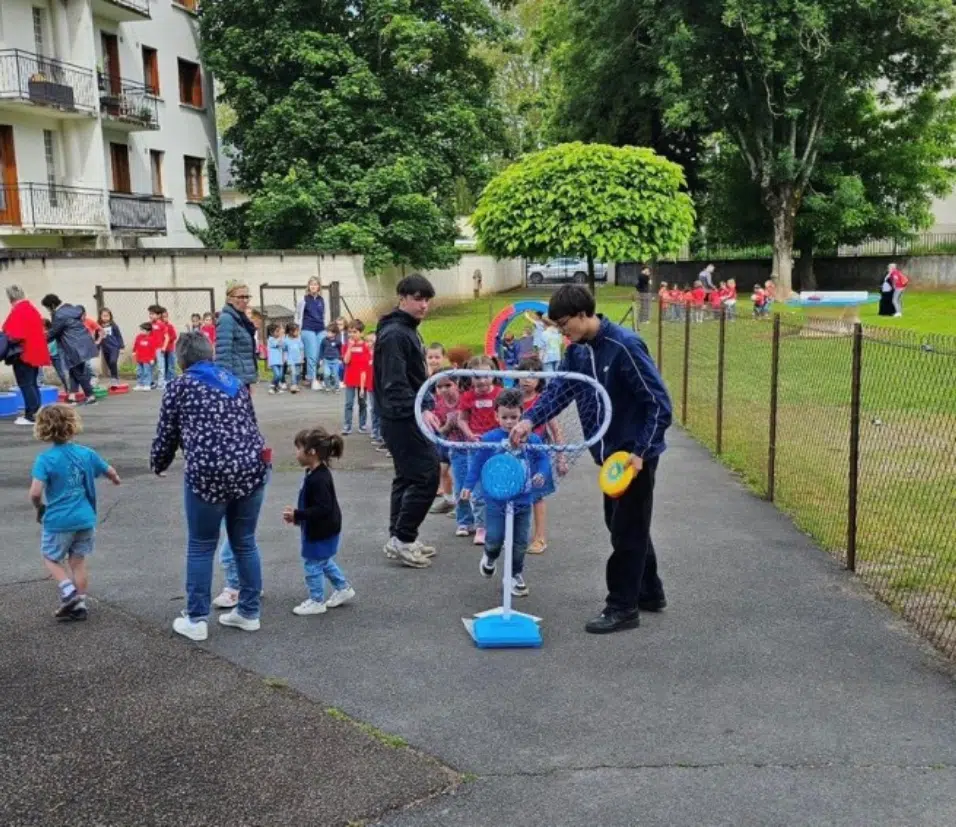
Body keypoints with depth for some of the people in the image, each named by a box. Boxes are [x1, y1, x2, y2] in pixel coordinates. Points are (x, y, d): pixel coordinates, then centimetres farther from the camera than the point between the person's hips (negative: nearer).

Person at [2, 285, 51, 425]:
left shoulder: (17, 312, -16)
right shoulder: (32, 309, 12)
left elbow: (15, 336, -23)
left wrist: (5, 337, -5)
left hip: (24, 354, -9)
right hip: (35, 352, 9)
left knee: (25, 385, -5)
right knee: (32, 384, 15)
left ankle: (31, 416, -5)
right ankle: (35, 413, 18)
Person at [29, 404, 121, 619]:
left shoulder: (45, 459, -14)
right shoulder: (86, 453, -2)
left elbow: (35, 492, -21)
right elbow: (110, 472, 11)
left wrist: (40, 508, 0)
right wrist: (115, 479, 35)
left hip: (58, 521, -4)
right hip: (85, 519, 4)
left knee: (51, 559, 17)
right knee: (78, 561, 15)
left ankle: (68, 591, -3)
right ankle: (79, 605, 18)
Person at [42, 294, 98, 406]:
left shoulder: (59, 315, -18)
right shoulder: (70, 308, 12)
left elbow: (53, 332, -8)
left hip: (77, 346, -10)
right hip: (81, 343, 10)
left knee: (79, 372, -1)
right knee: (74, 370, 12)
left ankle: (90, 397, 2)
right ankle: (72, 396, 10)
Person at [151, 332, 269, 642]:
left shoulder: (179, 385, 7)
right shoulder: (235, 381, 20)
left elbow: (166, 434, 10)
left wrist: (158, 465, 29)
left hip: (209, 472, -4)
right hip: (252, 467, 5)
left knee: (201, 547, 10)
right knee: (245, 542, 17)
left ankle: (196, 620, 17)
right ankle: (249, 613, 25)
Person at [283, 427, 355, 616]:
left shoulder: (318, 479, -29)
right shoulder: (317, 473, 3)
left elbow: (322, 509, -31)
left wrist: (297, 515, -28)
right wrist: (298, 514, 10)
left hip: (321, 533, -10)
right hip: (323, 530, 10)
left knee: (313, 565, 4)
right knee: (324, 562, 24)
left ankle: (317, 601, 18)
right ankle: (343, 589, 35)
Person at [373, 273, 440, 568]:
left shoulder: (408, 330, 15)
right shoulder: (394, 334, -17)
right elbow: (394, 383, -25)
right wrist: (419, 410, -31)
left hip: (407, 418, 11)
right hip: (404, 419, -11)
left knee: (408, 477, 14)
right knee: (427, 475, -9)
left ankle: (398, 539, 22)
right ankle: (403, 539, -1)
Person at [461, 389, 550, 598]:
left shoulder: (531, 439, -6)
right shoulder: (489, 439, -9)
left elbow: (542, 459, 5)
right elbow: (477, 463, -1)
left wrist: (541, 475, -13)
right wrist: (469, 486, -3)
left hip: (522, 500, 2)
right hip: (495, 499, -2)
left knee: (520, 542, 8)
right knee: (494, 538, -1)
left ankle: (516, 575, 27)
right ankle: (490, 556, 34)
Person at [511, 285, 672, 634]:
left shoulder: (624, 346, -22)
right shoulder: (577, 351, 4)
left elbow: (659, 403, -21)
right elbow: (558, 388, -5)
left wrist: (640, 451, -23)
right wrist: (530, 419, -22)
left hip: (635, 453, -9)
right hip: (611, 453, 9)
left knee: (627, 530, -1)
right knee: (623, 525, 18)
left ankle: (623, 607, 10)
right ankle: (649, 592, 33)